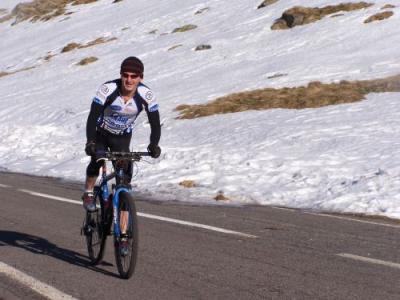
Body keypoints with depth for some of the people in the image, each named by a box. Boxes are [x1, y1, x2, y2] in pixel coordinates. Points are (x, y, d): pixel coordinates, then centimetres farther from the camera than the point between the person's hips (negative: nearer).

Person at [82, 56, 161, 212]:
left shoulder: (147, 96, -25)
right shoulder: (107, 89, -31)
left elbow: (155, 124, -22)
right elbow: (92, 117, -33)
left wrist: (153, 145, -39)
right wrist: (90, 142, -46)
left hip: (122, 137, 2)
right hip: (101, 133, -2)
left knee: (126, 172, -12)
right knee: (97, 160, -24)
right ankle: (88, 194, 0)